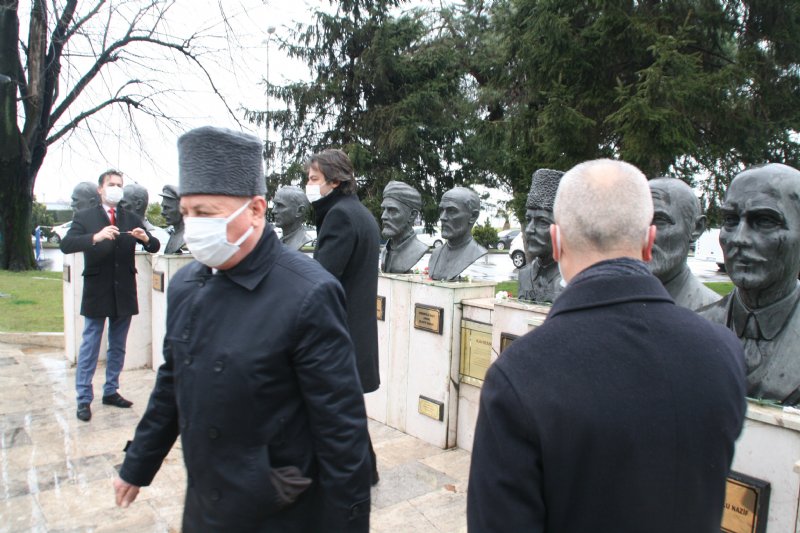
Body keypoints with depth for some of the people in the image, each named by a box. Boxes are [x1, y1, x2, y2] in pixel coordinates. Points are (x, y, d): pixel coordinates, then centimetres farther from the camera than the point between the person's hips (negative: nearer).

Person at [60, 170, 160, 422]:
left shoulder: (131, 219, 9)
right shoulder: (85, 217, 0)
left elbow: (155, 247, 5)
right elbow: (66, 245, -14)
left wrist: (146, 238, -18)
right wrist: (95, 237, -30)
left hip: (124, 293, 4)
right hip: (97, 292, -3)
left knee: (118, 347, 12)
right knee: (90, 347, 3)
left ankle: (111, 391, 25)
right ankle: (84, 399, 11)